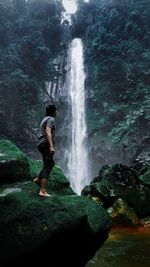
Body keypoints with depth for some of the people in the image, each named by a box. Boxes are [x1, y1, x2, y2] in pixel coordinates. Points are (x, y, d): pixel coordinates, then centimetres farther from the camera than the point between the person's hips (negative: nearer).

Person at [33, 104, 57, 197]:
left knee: (51, 163, 25)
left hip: (42, 144, 10)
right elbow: (48, 132, -21)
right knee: (47, 167, -11)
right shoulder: (51, 119, -7)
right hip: (46, 144, -10)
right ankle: (43, 191, -15)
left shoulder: (45, 119, 23)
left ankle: (38, 178, 26)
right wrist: (51, 146, -29)